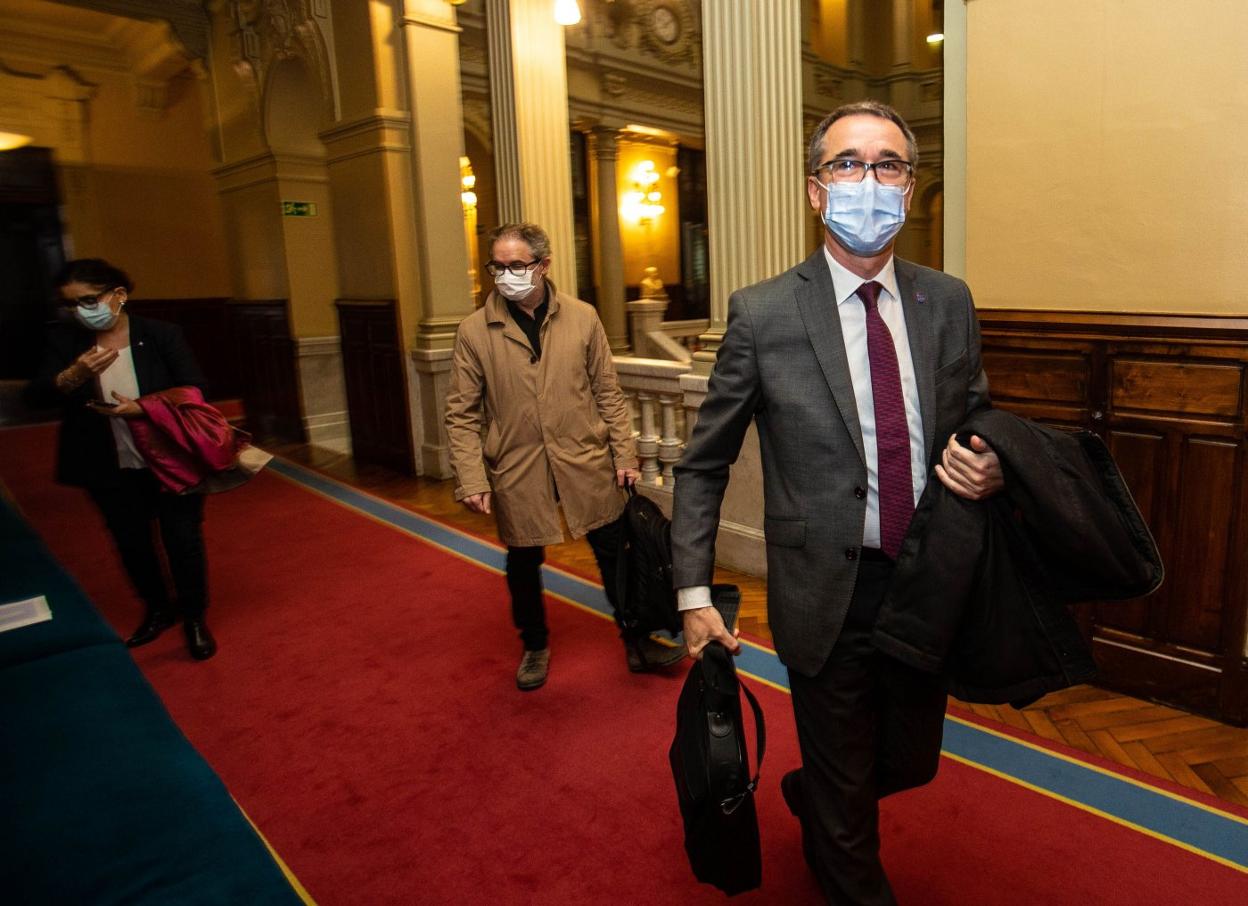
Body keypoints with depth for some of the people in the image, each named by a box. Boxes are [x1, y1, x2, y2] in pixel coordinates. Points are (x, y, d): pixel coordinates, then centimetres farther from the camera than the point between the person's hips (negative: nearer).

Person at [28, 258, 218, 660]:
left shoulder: (162, 334, -12)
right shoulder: (64, 339, -3)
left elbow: (193, 392, -12)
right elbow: (39, 394, -10)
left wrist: (143, 408, -26)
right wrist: (75, 375, -29)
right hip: (111, 469, 3)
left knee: (183, 539, 6)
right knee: (132, 543, 17)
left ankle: (194, 617, 26)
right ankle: (158, 610, 40)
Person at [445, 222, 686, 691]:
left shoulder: (583, 318, -1)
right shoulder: (474, 330, -4)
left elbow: (608, 392, 3)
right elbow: (462, 414, -2)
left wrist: (624, 455, 0)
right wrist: (471, 480, -9)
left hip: (586, 463, 1)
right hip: (516, 472, 0)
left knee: (615, 554, 10)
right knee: (524, 564, 15)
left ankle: (637, 643, 30)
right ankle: (535, 647, 39)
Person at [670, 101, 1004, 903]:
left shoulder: (948, 303, 1)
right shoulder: (761, 314, -11)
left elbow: (976, 420, 15)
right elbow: (704, 463, -5)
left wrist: (986, 468, -9)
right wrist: (693, 590, -9)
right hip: (828, 595, -4)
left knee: (912, 764, 24)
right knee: (848, 810, 15)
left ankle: (809, 795, 55)